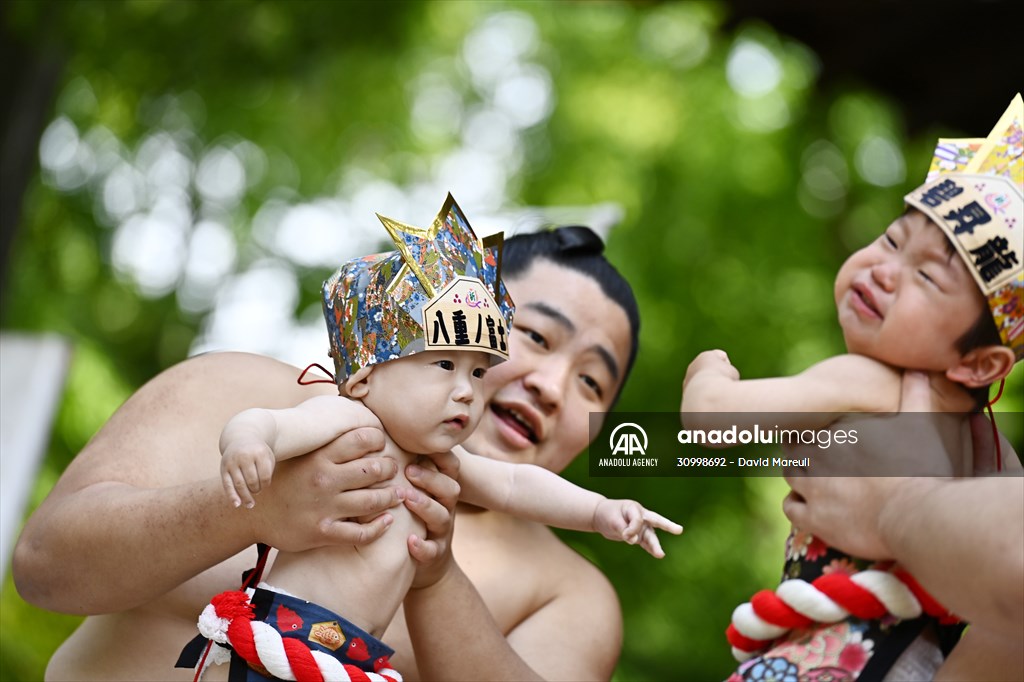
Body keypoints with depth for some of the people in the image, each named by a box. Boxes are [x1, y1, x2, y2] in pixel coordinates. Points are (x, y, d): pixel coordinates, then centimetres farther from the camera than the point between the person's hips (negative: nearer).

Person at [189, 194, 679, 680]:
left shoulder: (435, 458, 16)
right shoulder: (349, 420, -11)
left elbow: (512, 485, 22)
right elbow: (262, 423, -24)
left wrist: (600, 511, 11)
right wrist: (245, 441, -49)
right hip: (291, 633, -9)